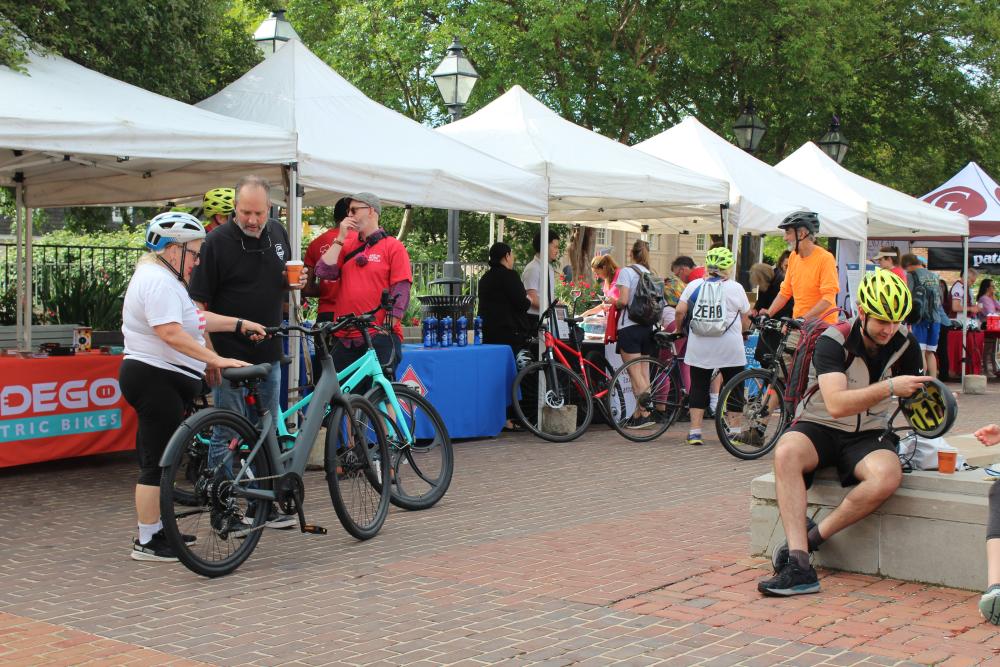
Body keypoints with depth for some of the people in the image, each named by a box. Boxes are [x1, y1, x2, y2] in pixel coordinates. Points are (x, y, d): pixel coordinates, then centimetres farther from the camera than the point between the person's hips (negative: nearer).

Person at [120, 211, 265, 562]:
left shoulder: (162, 277, 18)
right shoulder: (158, 281, -18)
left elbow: (197, 318, 19)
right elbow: (172, 333, -28)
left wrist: (240, 324, 14)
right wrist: (216, 360, -30)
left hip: (161, 380, 11)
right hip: (155, 379, -11)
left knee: (156, 459, 17)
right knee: (158, 461, -6)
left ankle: (157, 530, 26)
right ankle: (146, 542, -1)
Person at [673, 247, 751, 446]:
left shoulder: (694, 285, 2)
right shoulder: (736, 288, 0)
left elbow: (680, 312, -3)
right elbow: (745, 321, 6)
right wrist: (741, 332, 25)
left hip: (700, 346, 1)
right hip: (730, 348, -1)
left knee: (699, 386, 7)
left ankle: (695, 431, 3)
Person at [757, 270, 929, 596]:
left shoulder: (905, 343, -2)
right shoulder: (834, 341, -16)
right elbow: (836, 404, -29)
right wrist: (889, 388, -37)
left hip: (867, 435, 3)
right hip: (818, 427, -2)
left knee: (888, 476, -34)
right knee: (786, 452, -37)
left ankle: (810, 539, -18)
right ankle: (798, 566, -40)